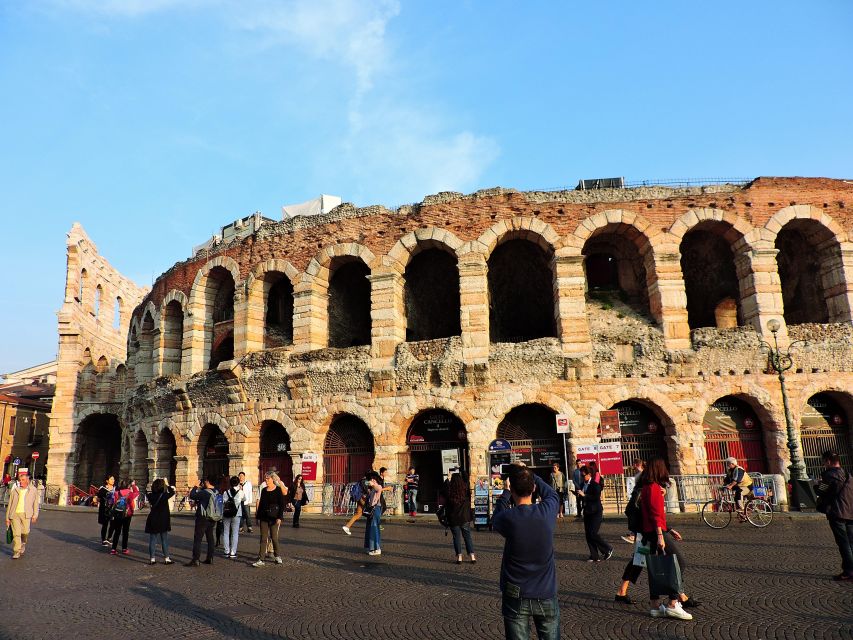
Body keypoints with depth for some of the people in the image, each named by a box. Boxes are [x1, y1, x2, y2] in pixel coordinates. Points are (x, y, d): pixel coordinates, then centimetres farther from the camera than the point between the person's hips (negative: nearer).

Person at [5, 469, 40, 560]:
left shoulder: (33, 490, 9)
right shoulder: (14, 490, 11)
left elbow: (36, 503, 9)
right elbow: (10, 504, 14)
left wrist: (35, 515, 1)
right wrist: (7, 517, 11)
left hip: (26, 514, -1)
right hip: (15, 514, 1)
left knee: (25, 532, -4)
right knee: (16, 533, -7)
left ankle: (23, 545, 25)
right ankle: (16, 552, 0)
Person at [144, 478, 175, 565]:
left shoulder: (151, 496, -6)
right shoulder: (165, 495, -15)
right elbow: (172, 492, 3)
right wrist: (167, 485, 13)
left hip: (153, 521, 3)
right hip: (163, 521, -3)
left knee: (152, 540, 10)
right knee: (164, 540, 8)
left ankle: (152, 558, 13)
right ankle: (166, 558, 12)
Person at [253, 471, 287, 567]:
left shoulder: (278, 490, -5)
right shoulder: (264, 489, 8)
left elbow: (282, 505, -7)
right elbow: (260, 503, 12)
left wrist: (279, 517, -13)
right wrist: (258, 516, 8)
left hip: (274, 516, -4)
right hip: (264, 517, 4)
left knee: (274, 537, 3)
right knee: (263, 538, 1)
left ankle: (277, 556, 23)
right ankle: (260, 560, 0)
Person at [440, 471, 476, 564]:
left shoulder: (449, 490, -14)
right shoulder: (465, 488, -8)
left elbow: (442, 491, 6)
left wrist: (448, 479, 11)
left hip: (453, 518, -2)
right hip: (465, 517, 2)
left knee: (457, 537, 8)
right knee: (467, 536, 11)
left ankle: (459, 557, 8)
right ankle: (472, 556, 10)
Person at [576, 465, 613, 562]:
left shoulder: (595, 485, -12)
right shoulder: (583, 485, 10)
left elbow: (597, 497, -22)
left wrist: (584, 495, -23)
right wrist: (579, 494, 0)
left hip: (596, 512, -8)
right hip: (587, 512, 8)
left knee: (593, 533, -12)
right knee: (588, 534, 5)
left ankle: (608, 549, 9)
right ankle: (594, 556, 12)